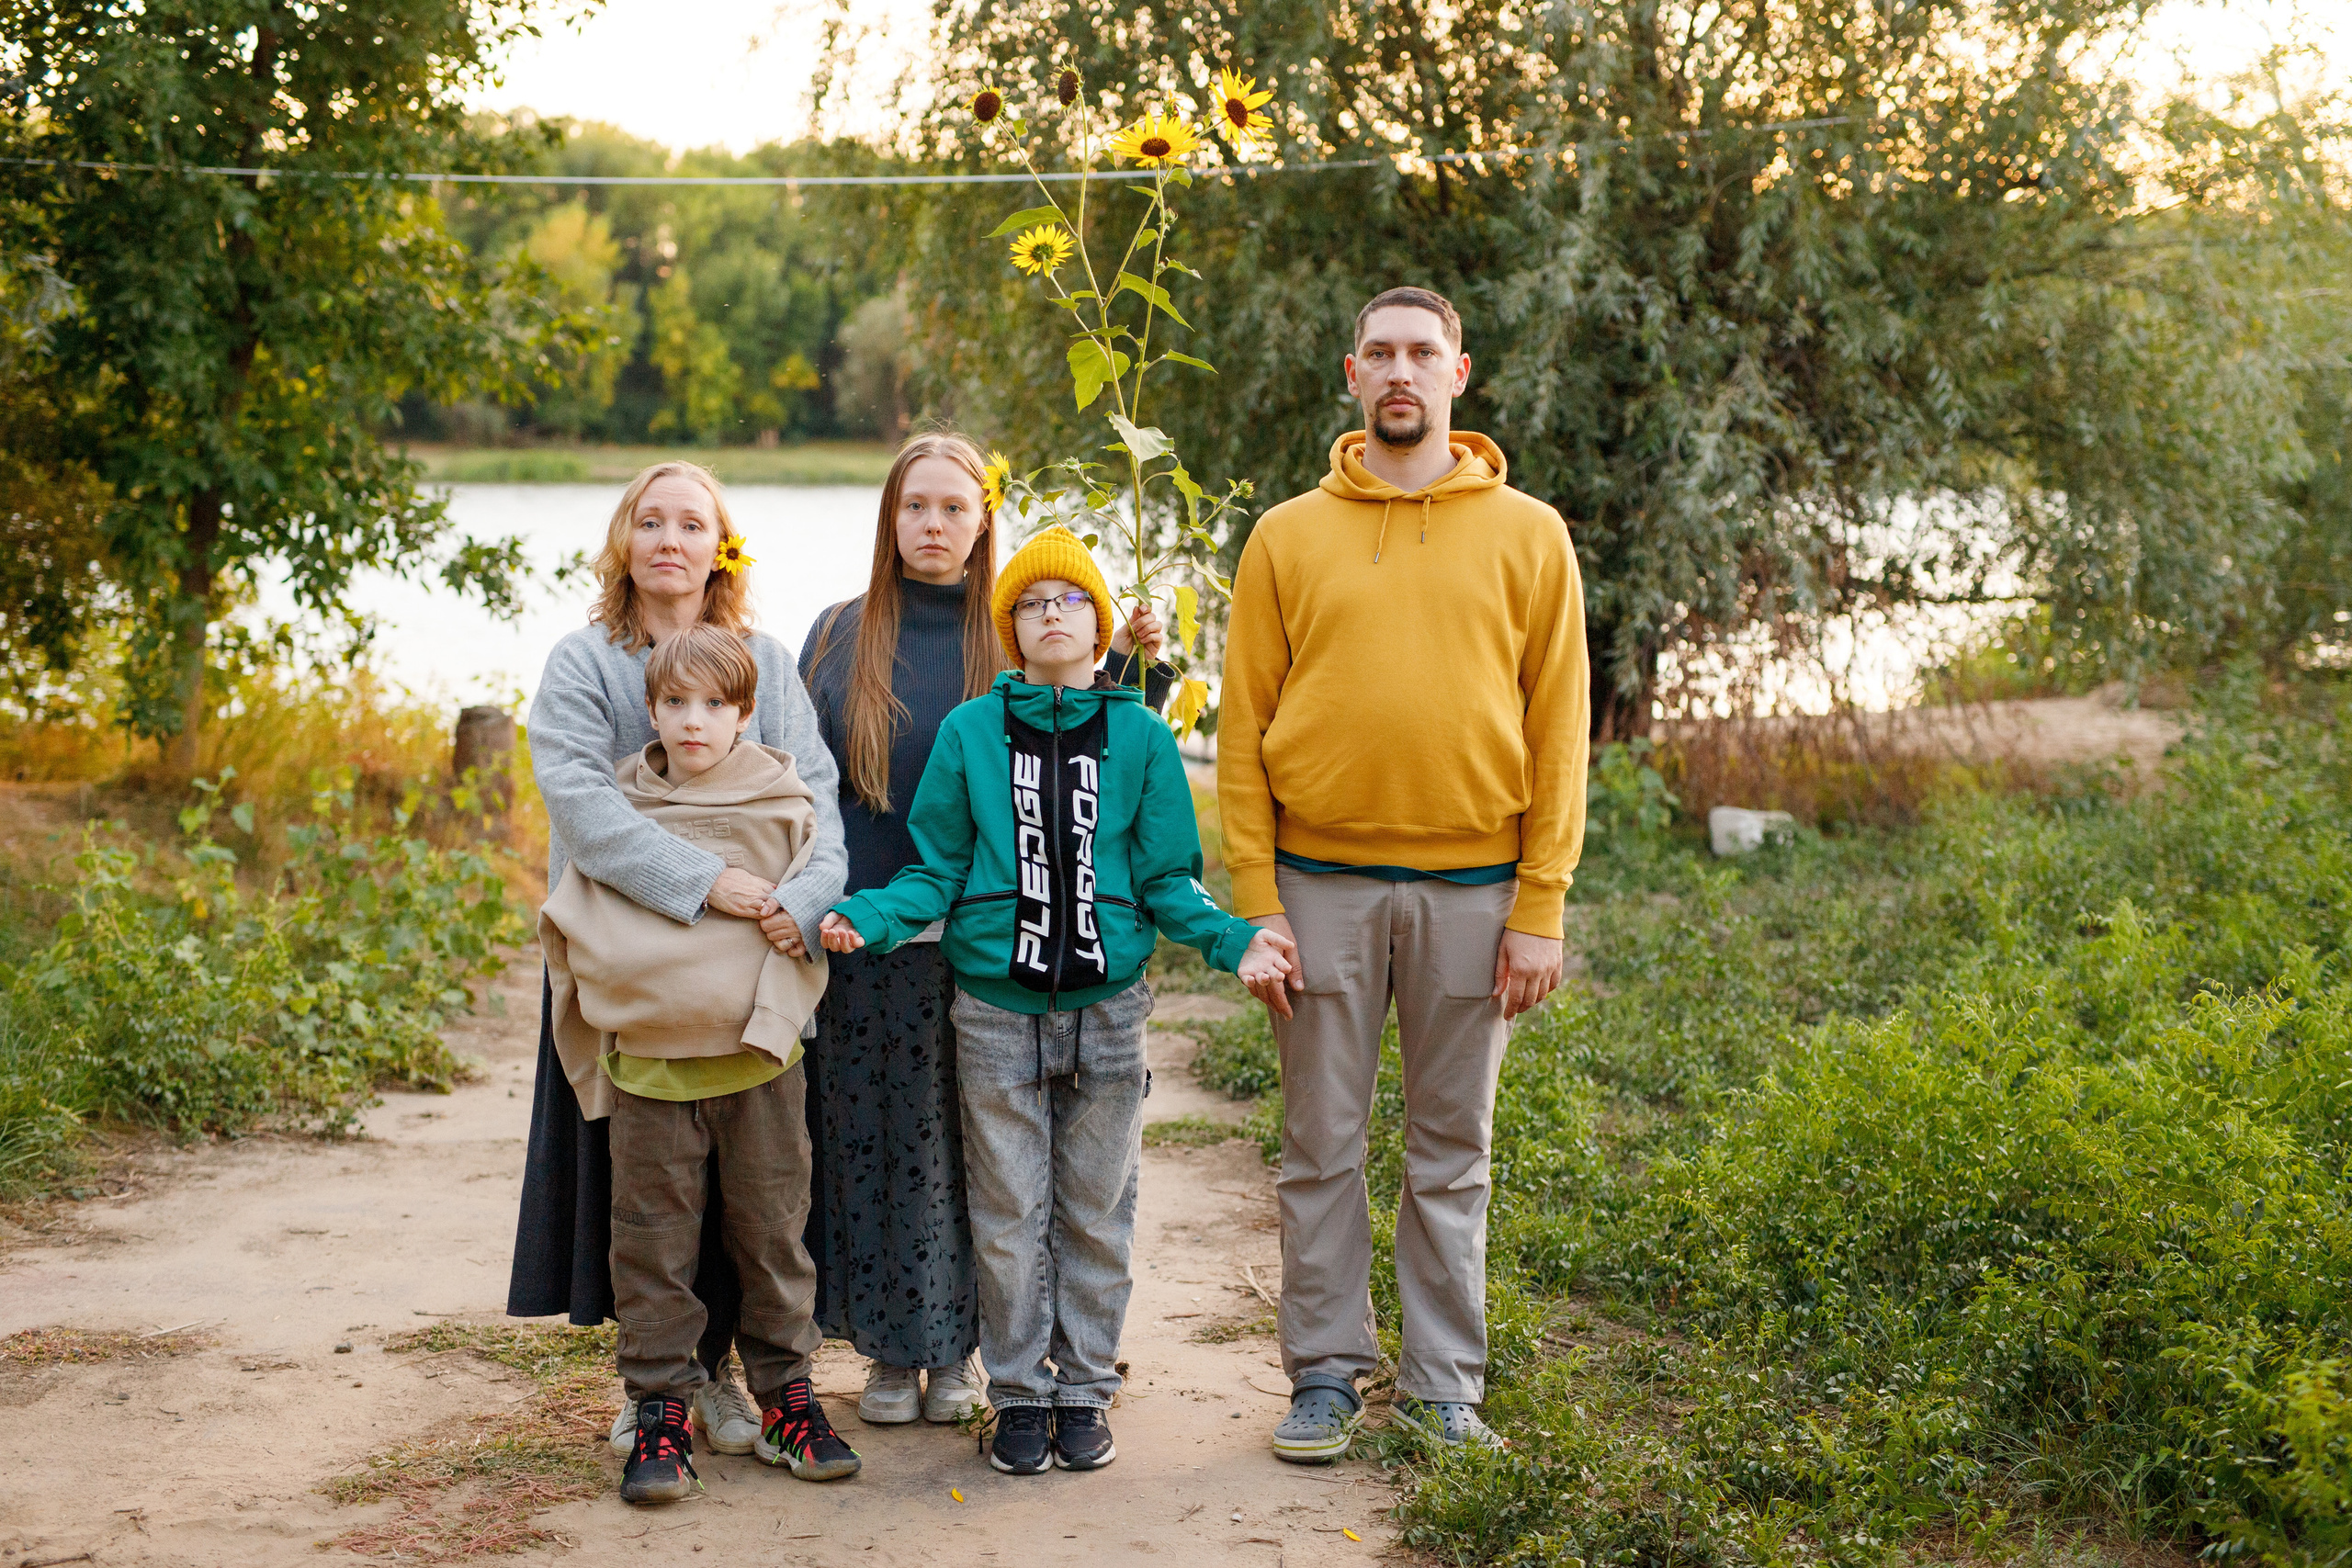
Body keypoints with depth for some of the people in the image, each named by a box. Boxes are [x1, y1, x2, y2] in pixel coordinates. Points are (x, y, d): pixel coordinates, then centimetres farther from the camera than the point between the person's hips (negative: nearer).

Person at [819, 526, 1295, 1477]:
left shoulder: (1141, 738, 3)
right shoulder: (971, 731, 2)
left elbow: (1166, 881, 5)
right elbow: (937, 870, 4)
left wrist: (1232, 940, -11)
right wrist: (866, 918, -12)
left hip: (1106, 1008, 0)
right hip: (997, 1010, 0)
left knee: (1096, 1212, 8)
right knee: (1009, 1214, 5)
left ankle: (1086, 1389, 20)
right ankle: (1019, 1392, 18)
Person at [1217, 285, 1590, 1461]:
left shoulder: (1528, 536, 5)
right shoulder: (1288, 538, 6)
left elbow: (1556, 733, 3)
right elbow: (1243, 732, 4)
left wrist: (1540, 910, -4)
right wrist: (1256, 903, -5)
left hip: (1472, 887, 0)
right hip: (1322, 884, 0)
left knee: (1451, 1149, 7)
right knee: (1322, 1145, 5)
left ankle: (1444, 1385, 16)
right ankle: (1327, 1374, 16)